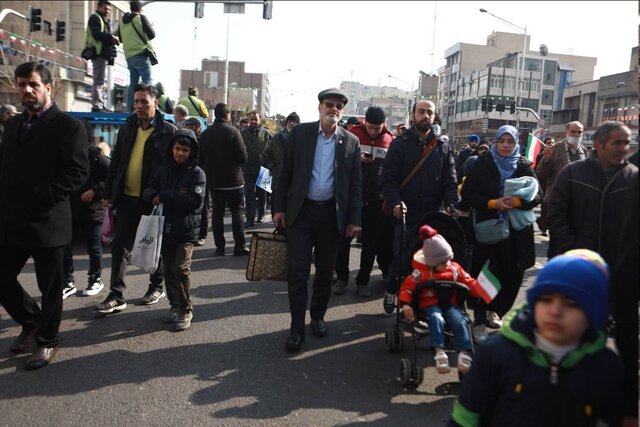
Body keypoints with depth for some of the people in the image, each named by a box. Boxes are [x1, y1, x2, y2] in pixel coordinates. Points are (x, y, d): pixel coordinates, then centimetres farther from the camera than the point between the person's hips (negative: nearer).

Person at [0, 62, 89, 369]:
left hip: (47, 221, -6)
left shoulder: (68, 126, -7)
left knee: (50, 287, 6)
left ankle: (46, 340, 26)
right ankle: (31, 322, 37)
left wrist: (40, 199, -19)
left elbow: (77, 172, -15)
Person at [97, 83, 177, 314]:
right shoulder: (127, 129, 9)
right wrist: (109, 193, 7)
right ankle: (117, 295, 7)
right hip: (127, 197, 5)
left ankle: (157, 286, 28)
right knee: (120, 245, 2)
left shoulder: (168, 131, -6)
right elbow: (115, 163, 12)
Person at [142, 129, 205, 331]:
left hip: (186, 229, -5)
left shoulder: (197, 173, -4)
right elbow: (148, 191, 13)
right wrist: (153, 196, -11)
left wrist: (165, 196, -15)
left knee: (181, 268, -12)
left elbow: (195, 200, -15)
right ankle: (175, 305, 27)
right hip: (165, 227, 5)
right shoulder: (164, 171, 12)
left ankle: (185, 310, 2)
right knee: (169, 269, 12)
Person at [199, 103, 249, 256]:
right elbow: (243, 157, -15)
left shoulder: (205, 134, 2)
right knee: (237, 212, 4)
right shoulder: (233, 132, -12)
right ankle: (240, 246, 4)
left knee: (217, 213, 9)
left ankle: (220, 247, 11)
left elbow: (200, 159, 6)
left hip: (213, 180, 4)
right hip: (233, 180, -4)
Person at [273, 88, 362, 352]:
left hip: (332, 214, 2)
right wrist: (280, 208, -2)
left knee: (325, 271, 12)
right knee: (298, 271, -1)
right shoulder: (299, 133, 1)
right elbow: (285, 173, 2)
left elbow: (355, 183, 4)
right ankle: (297, 327, 8)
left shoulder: (351, 141, 3)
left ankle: (318, 316, 31)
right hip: (300, 211, -1)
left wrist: (355, 219, 0)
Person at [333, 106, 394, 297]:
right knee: (344, 238, 5)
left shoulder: (391, 140, -1)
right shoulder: (353, 135, -5)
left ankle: (363, 281, 18)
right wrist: (357, 159, -19)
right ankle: (341, 277, 19)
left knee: (371, 242, 6)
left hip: (376, 199, 1)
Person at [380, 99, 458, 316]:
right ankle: (391, 292, 27)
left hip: (432, 216, 3)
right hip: (406, 215, -2)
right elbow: (388, 179, -5)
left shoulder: (443, 148, 11)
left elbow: (450, 182, 7)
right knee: (401, 258, 2)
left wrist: (450, 204, -11)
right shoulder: (400, 144, 2)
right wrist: (395, 202, -21)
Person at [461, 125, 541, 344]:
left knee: (511, 276, 7)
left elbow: (537, 195, 5)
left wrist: (518, 202, -14)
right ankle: (479, 322, 2)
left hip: (516, 230, 3)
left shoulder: (524, 166, 8)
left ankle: (495, 310, 31)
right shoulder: (483, 164, 2)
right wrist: (493, 203, -14)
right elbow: (467, 193, -2)